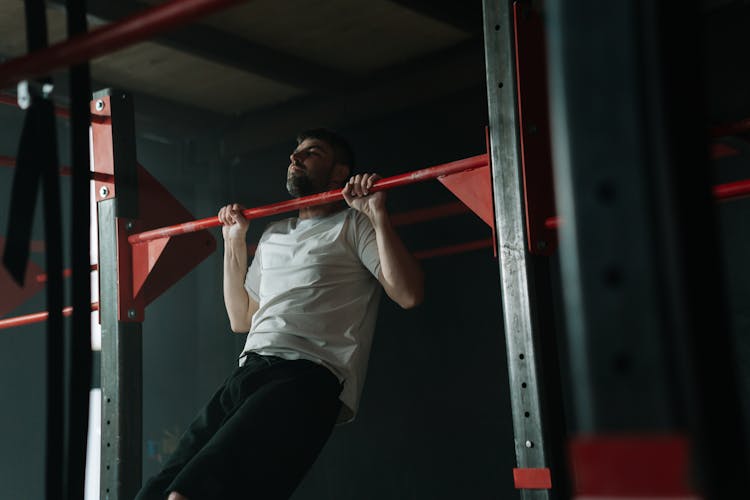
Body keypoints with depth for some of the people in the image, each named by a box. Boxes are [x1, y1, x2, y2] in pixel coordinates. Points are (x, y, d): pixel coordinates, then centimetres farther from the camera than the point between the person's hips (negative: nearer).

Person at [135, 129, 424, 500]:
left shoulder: (354, 225, 9)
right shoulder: (273, 235, 30)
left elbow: (408, 294, -5)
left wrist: (378, 215, -8)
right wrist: (234, 242, 31)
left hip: (310, 375, -7)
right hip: (249, 371, 7)